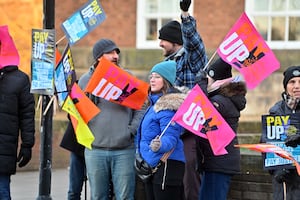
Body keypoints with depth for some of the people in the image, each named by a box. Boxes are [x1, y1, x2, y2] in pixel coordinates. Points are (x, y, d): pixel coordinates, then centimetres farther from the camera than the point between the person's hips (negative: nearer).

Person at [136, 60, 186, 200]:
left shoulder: (169, 105, -14)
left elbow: (171, 137, -22)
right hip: (151, 165, 11)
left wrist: (160, 145, -41)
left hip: (166, 166, -11)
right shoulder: (155, 103, 16)